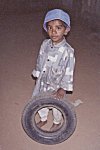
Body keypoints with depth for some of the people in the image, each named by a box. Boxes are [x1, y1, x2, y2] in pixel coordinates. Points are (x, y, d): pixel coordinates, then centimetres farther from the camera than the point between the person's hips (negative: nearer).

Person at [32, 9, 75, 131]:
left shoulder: (68, 51, -27)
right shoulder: (45, 44, -11)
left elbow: (69, 71, -21)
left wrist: (63, 88, -20)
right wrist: (37, 74, 11)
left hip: (56, 85, -4)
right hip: (42, 82, 5)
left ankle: (57, 122, 50)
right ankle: (43, 119, 54)